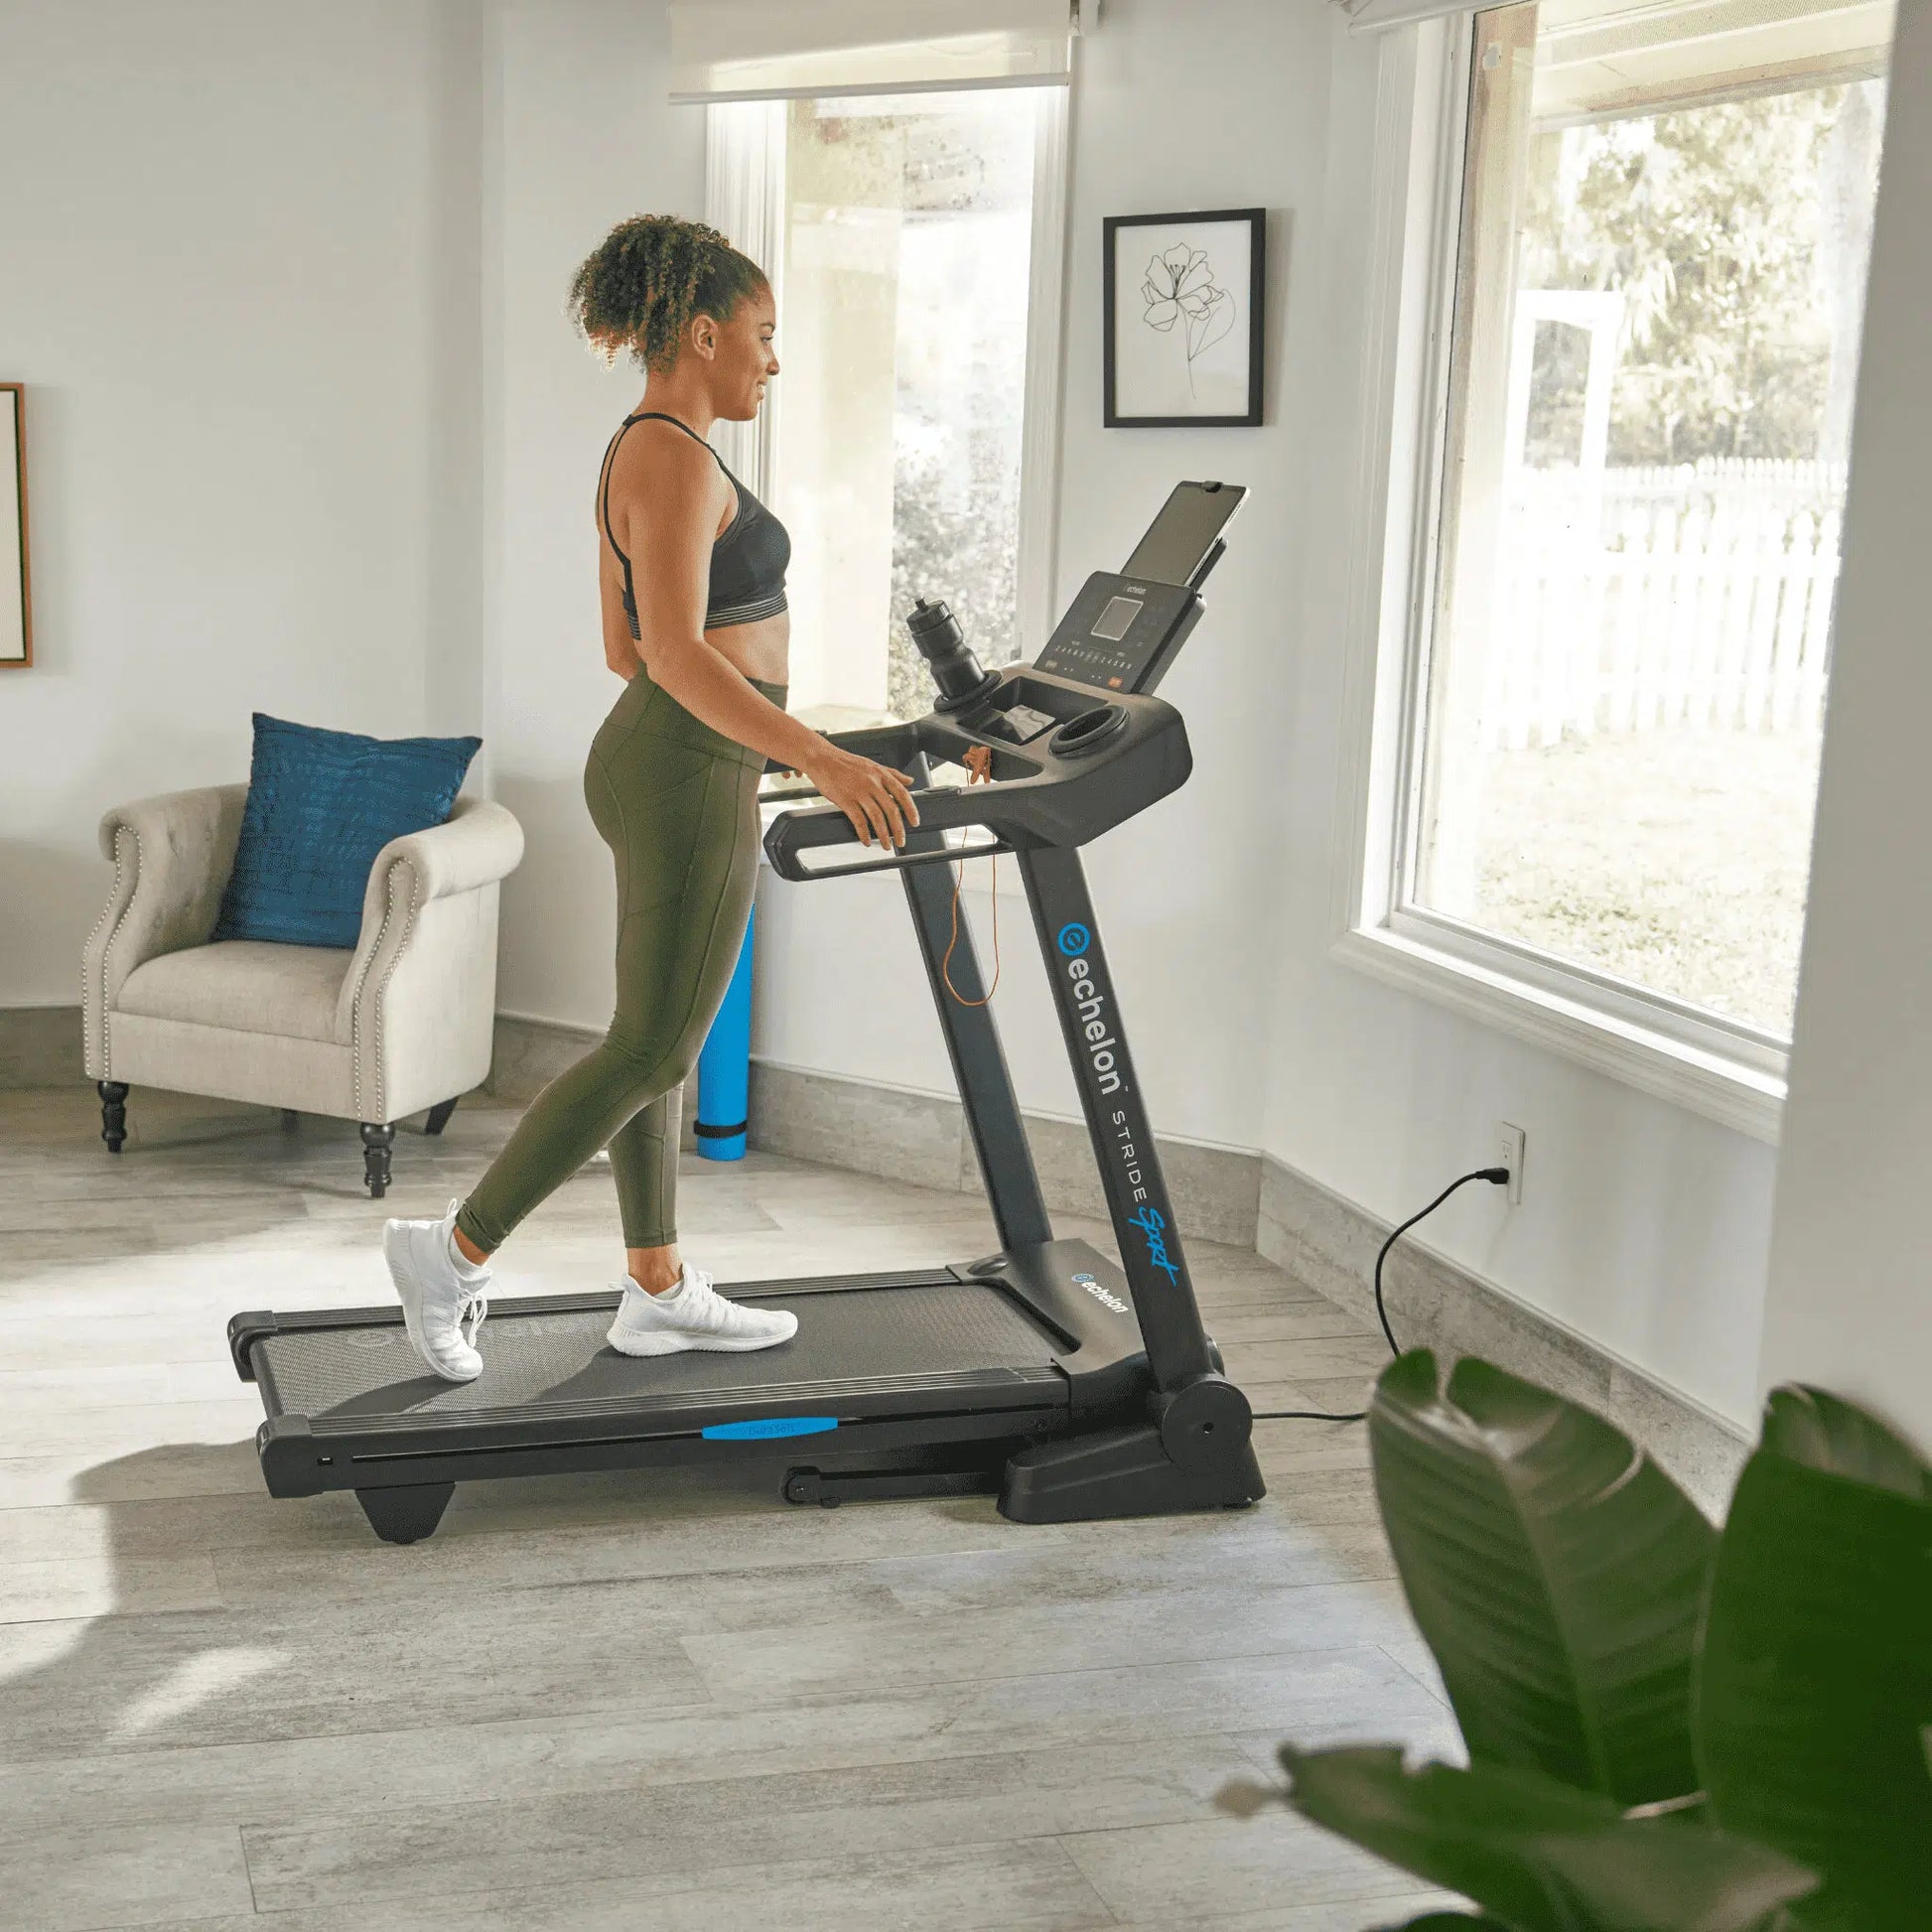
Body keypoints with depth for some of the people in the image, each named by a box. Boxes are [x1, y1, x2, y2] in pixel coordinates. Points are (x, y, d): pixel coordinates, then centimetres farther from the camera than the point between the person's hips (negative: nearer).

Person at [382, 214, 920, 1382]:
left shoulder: (640, 454, 13)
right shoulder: (676, 458, -17)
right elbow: (675, 654, -27)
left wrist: (747, 735, 29)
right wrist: (823, 760, -34)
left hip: (665, 764, 10)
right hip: (689, 780, -10)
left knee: (655, 1043, 14)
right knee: (650, 1053, -2)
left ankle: (658, 1292, 23)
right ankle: (453, 1252, 5)